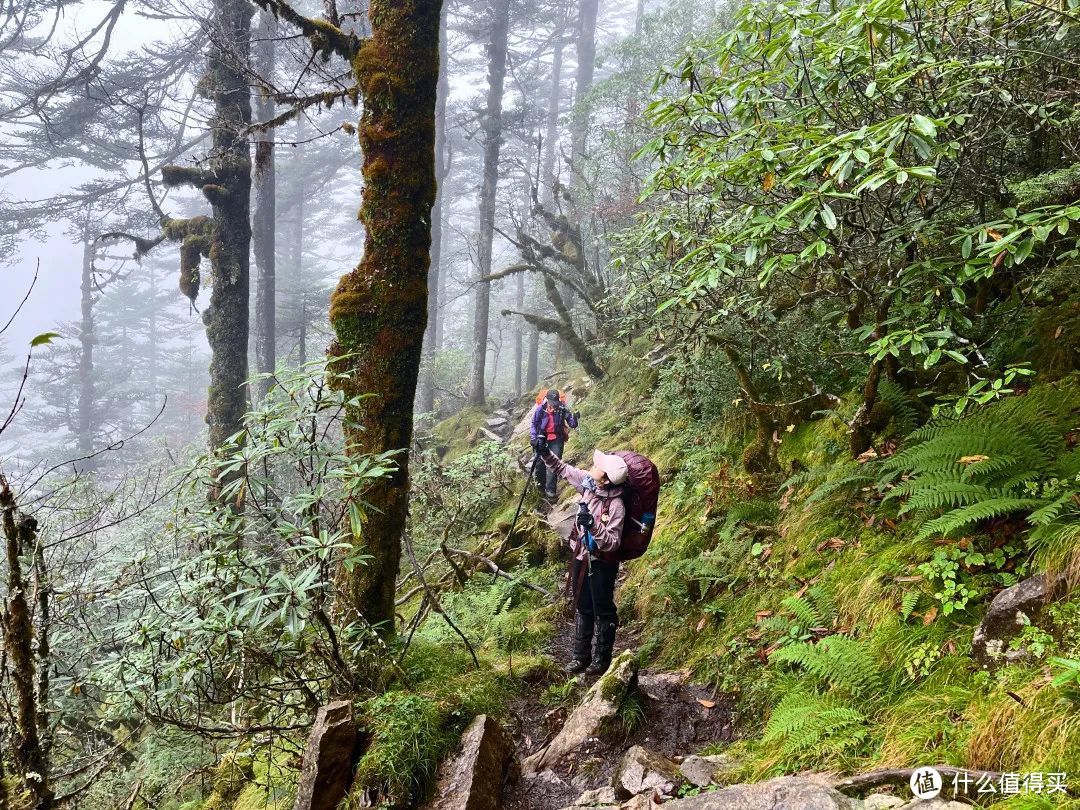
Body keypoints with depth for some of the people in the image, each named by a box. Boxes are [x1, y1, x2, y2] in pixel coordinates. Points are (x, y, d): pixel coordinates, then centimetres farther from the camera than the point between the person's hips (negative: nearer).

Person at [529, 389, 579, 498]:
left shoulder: (562, 409, -10)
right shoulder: (540, 409, -9)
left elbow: (573, 424, -10)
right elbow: (534, 424, 2)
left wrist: (574, 417, -32)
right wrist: (534, 438, -8)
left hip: (557, 439, -1)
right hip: (542, 438, 1)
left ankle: (550, 489, -8)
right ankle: (540, 482, 31)